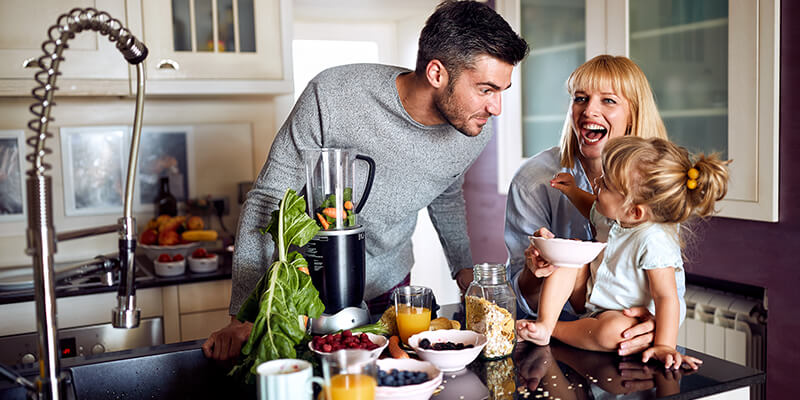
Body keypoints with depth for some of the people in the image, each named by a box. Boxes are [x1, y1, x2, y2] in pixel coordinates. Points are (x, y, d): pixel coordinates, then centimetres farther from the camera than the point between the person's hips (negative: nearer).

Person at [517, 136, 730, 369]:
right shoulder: (611, 214, -8)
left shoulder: (654, 241, -31)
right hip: (594, 303, 8)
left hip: (633, 318, -8)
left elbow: (666, 297, -31)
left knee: (611, 333, -39)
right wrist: (573, 191, 10)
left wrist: (664, 346, -37)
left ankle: (552, 329, -13)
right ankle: (544, 322, -12)